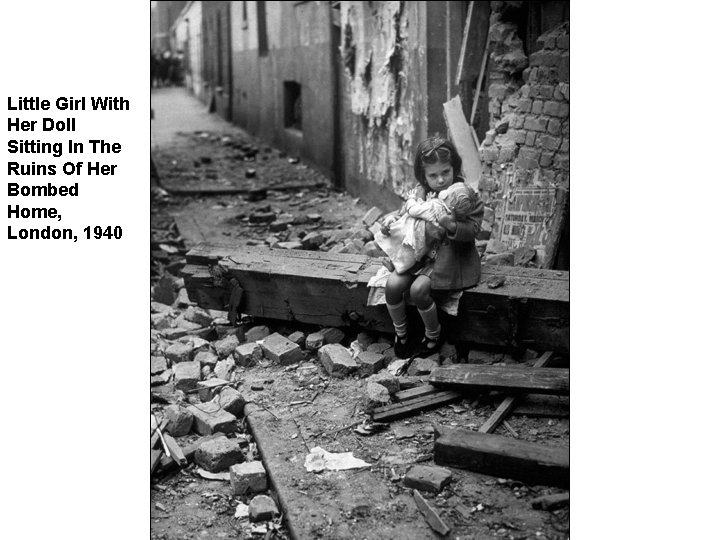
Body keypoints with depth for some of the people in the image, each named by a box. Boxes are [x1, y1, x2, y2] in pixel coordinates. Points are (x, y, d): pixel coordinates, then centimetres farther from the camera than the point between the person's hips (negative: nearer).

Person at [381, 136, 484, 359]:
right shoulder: (418, 193, 4)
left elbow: (473, 230, -15)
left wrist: (450, 225, -34)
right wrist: (392, 218, -7)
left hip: (450, 255, -5)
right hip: (420, 252, 5)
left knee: (418, 289, -26)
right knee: (393, 284, -18)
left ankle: (434, 335, 1)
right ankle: (400, 332, 7)